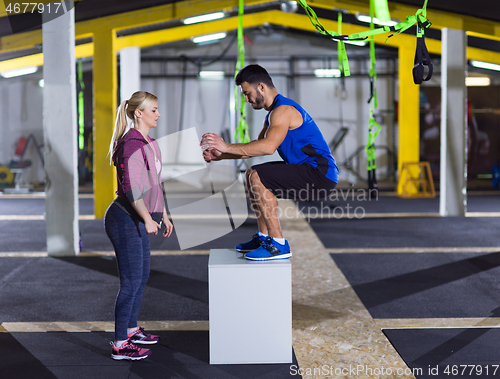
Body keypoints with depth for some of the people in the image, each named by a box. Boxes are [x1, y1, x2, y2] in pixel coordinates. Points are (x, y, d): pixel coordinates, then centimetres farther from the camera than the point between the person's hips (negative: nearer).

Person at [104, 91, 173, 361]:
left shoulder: (149, 144, 14)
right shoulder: (131, 144, -18)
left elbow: (154, 183, 22)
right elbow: (131, 187, -24)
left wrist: (163, 215, 23)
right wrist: (147, 219, -24)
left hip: (138, 221, 10)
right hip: (124, 219, -10)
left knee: (142, 277, 19)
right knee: (131, 281, -6)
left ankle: (130, 329, 34)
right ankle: (120, 345, 3)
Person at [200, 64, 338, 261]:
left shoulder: (283, 110, -17)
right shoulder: (274, 113, 17)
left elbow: (268, 147, -33)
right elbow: (257, 146, 20)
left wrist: (227, 146, -27)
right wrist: (220, 156, 10)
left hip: (321, 174, -11)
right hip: (308, 170, 11)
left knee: (257, 178, -22)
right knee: (252, 175, 18)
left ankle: (279, 245, -17)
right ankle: (264, 237, 22)